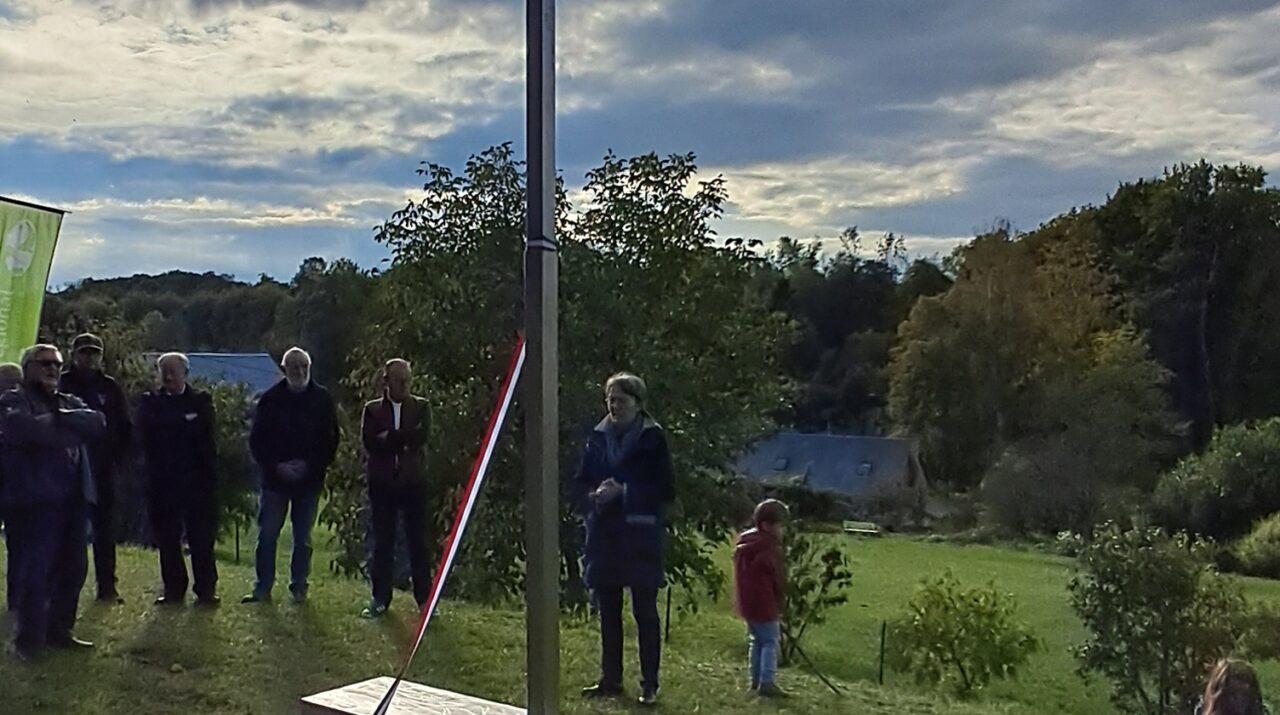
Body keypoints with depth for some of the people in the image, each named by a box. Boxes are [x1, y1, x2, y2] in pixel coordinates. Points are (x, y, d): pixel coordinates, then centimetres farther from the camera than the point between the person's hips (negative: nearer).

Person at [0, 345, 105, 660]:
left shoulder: (69, 403, 21)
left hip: (73, 498, 6)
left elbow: (97, 423, 1)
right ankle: (28, 639, 4)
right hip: (35, 499, -6)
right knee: (35, 571, -6)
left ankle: (58, 630, 21)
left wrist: (60, 418, -13)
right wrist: (73, 428, -9)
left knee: (73, 568, 9)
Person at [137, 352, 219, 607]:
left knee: (201, 537, -2)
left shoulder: (200, 401, 6)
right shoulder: (150, 402, 9)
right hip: (162, 481, 2)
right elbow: (146, 439, -1)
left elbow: (206, 441, -1)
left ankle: (206, 590, 4)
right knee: (167, 538, 6)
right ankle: (173, 590, 15)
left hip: (196, 479, -2)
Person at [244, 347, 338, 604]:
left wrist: (310, 466, -8)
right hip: (275, 478, 0)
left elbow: (331, 439, 3)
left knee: (303, 539, 6)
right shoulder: (271, 399, 1)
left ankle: (299, 588, 15)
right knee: (267, 535, 1)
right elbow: (256, 440, 2)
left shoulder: (322, 399, 2)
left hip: (309, 479, 0)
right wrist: (276, 466, -9)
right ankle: (263, 588, 10)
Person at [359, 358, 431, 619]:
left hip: (414, 481, 0)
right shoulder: (372, 410, 8)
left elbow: (422, 435, -10)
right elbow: (370, 443, -7)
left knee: (418, 541, 2)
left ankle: (425, 597, 8)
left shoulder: (421, 407, 8)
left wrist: (389, 438, -10)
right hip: (382, 482, 0)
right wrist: (404, 440, -11)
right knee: (382, 541, 5)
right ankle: (380, 599, 12)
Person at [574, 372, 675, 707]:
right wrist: (595, 495, -10)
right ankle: (610, 680, 23)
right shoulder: (598, 438, 8)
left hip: (641, 540, -4)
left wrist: (623, 492, -16)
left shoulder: (653, 439, -4)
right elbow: (581, 485, 12)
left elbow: (666, 490, -7)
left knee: (645, 613, 2)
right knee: (608, 612, 12)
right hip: (604, 538, 4)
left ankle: (650, 685, 10)